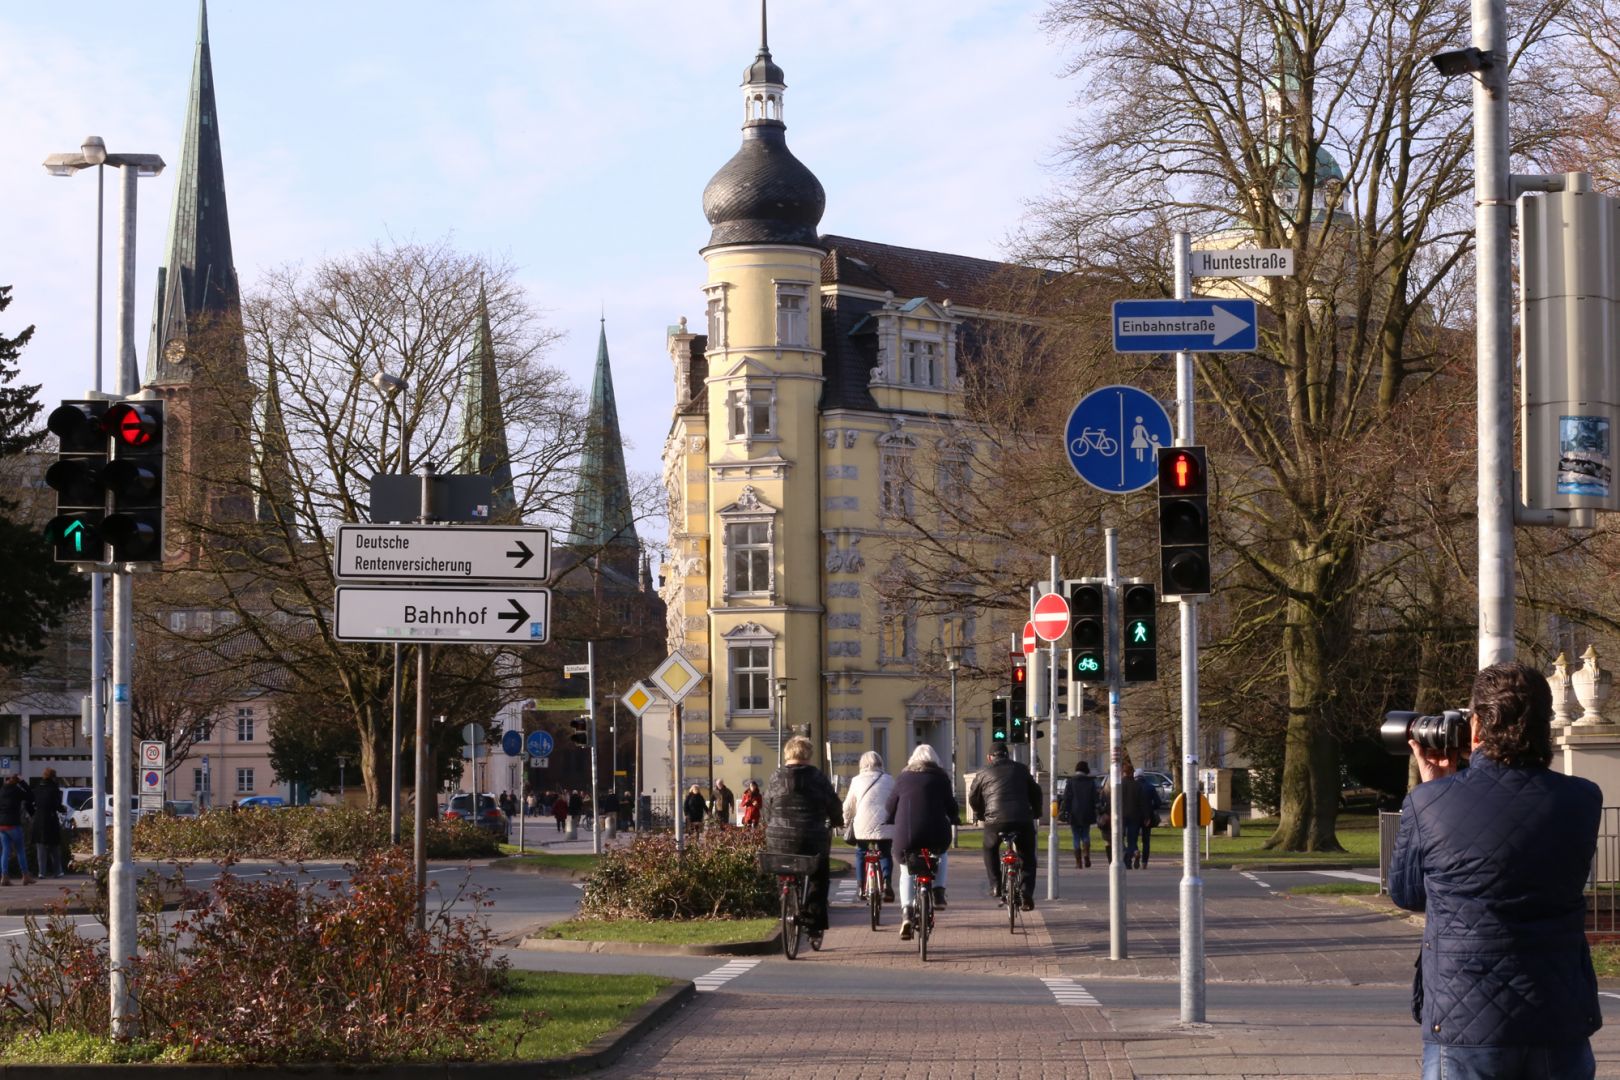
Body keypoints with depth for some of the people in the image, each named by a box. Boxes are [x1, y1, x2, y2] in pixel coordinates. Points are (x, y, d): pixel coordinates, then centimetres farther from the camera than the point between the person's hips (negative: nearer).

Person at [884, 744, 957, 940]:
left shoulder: (904, 777, 13)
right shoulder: (940, 778, 10)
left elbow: (890, 807, 15)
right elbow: (951, 806, 11)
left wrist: (888, 826, 33)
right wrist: (954, 819, 33)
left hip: (905, 837, 0)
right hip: (935, 835, 0)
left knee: (906, 872, 19)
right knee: (941, 851, 34)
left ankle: (906, 912, -3)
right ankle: (938, 892, 18)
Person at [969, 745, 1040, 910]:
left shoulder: (983, 773, 12)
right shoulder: (1021, 769, 15)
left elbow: (973, 799, 22)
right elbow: (1036, 792, 22)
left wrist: (981, 815, 40)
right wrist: (1036, 813, 38)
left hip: (995, 821, 0)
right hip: (1023, 820, 0)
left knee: (990, 850, 27)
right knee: (1027, 857, 16)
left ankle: (997, 887, 18)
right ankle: (1026, 892, -1)